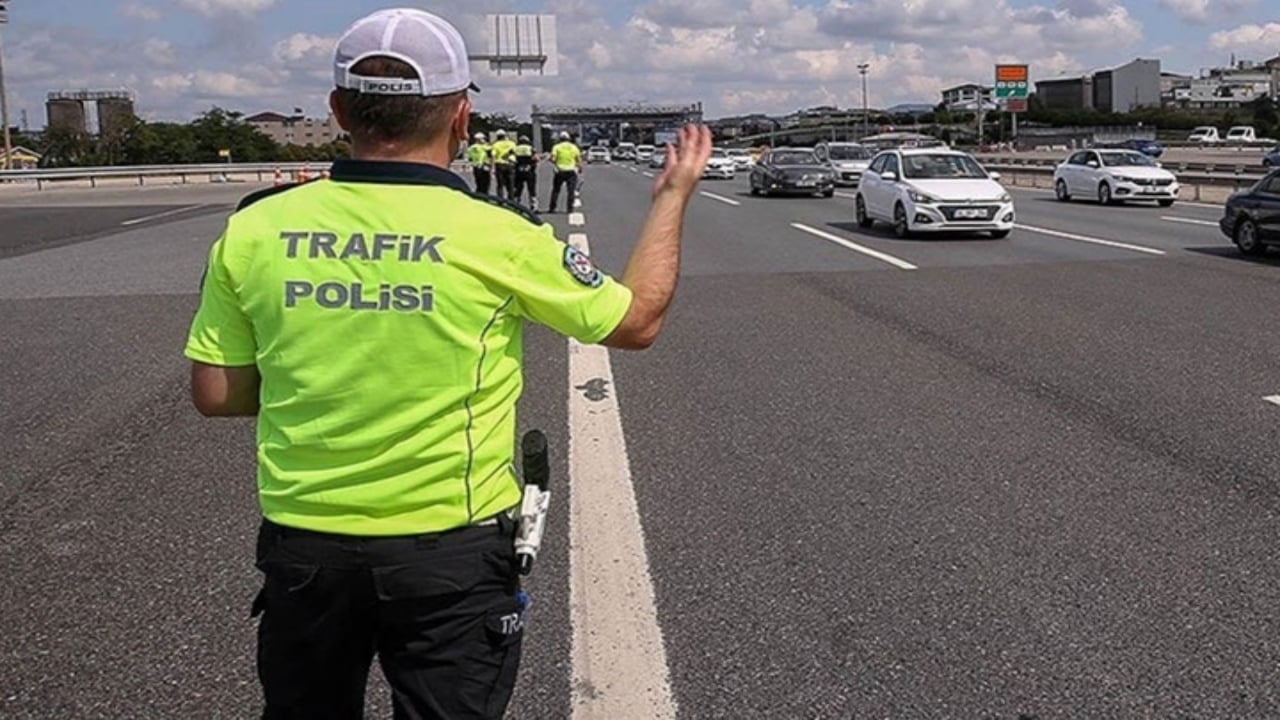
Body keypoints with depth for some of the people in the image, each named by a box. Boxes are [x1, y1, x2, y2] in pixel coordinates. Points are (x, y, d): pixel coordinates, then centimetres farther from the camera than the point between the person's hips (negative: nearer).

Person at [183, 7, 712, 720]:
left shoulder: (254, 228, -7)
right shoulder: (497, 235, -15)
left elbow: (215, 394, 1)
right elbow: (638, 320, -1)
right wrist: (674, 193, 11)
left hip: (301, 547, 3)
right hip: (451, 553, -3)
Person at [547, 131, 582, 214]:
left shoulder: (557, 147, 0)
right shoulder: (574, 147, 5)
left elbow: (552, 159, -9)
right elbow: (579, 159, 2)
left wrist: (556, 163, 11)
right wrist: (580, 167, 17)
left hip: (560, 171, 0)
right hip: (571, 171, 0)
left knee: (555, 190, 9)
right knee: (571, 191, 3)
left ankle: (551, 208, 9)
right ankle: (569, 208, -2)